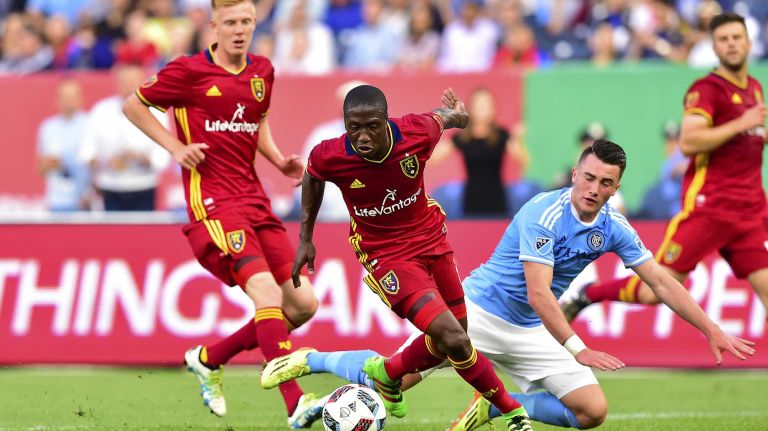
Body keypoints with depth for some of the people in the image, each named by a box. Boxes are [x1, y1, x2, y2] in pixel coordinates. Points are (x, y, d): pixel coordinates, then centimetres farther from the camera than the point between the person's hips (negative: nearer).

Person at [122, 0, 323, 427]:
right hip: (212, 200, -7)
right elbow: (133, 105, 6)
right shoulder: (189, 71, -4)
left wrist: (279, 160, 13)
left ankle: (209, 359, 19)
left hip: (254, 199, 7)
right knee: (266, 291, -24)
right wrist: (176, 147, -3)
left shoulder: (262, 72, 13)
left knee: (303, 303, 2)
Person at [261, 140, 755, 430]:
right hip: (479, 311, -6)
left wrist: (713, 331, 0)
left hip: (531, 333, 6)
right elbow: (538, 293, -28)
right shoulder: (544, 214, -23)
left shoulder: (613, 227, -3)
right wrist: (577, 349, -33)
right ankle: (311, 360, 14)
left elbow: (663, 282, 4)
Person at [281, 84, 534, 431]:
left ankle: (387, 373, 41)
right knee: (452, 339, -17)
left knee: (450, 341, 14)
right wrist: (305, 239, 9)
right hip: (386, 254, -4)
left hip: (431, 236, 4)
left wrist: (454, 112, 26)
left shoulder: (418, 132, -24)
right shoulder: (329, 157, -25)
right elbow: (312, 178, 1)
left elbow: (443, 116, 2)